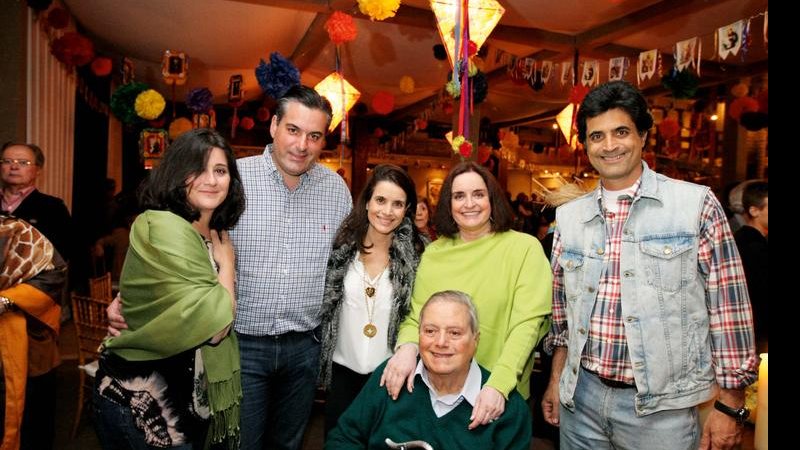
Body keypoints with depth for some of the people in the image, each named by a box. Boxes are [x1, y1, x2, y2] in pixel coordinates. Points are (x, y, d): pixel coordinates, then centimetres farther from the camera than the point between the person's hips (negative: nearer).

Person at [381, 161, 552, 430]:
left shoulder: (525, 247, -9)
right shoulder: (433, 253, 1)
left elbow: (528, 322, -14)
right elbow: (416, 315, 0)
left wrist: (499, 384, -25)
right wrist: (408, 346, -21)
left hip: (500, 393, -2)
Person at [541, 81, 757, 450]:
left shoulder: (697, 204, -6)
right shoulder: (568, 216, 4)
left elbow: (728, 309, -5)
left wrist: (730, 405, -5)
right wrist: (556, 381, 10)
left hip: (662, 407, -3)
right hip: (581, 398, 4)